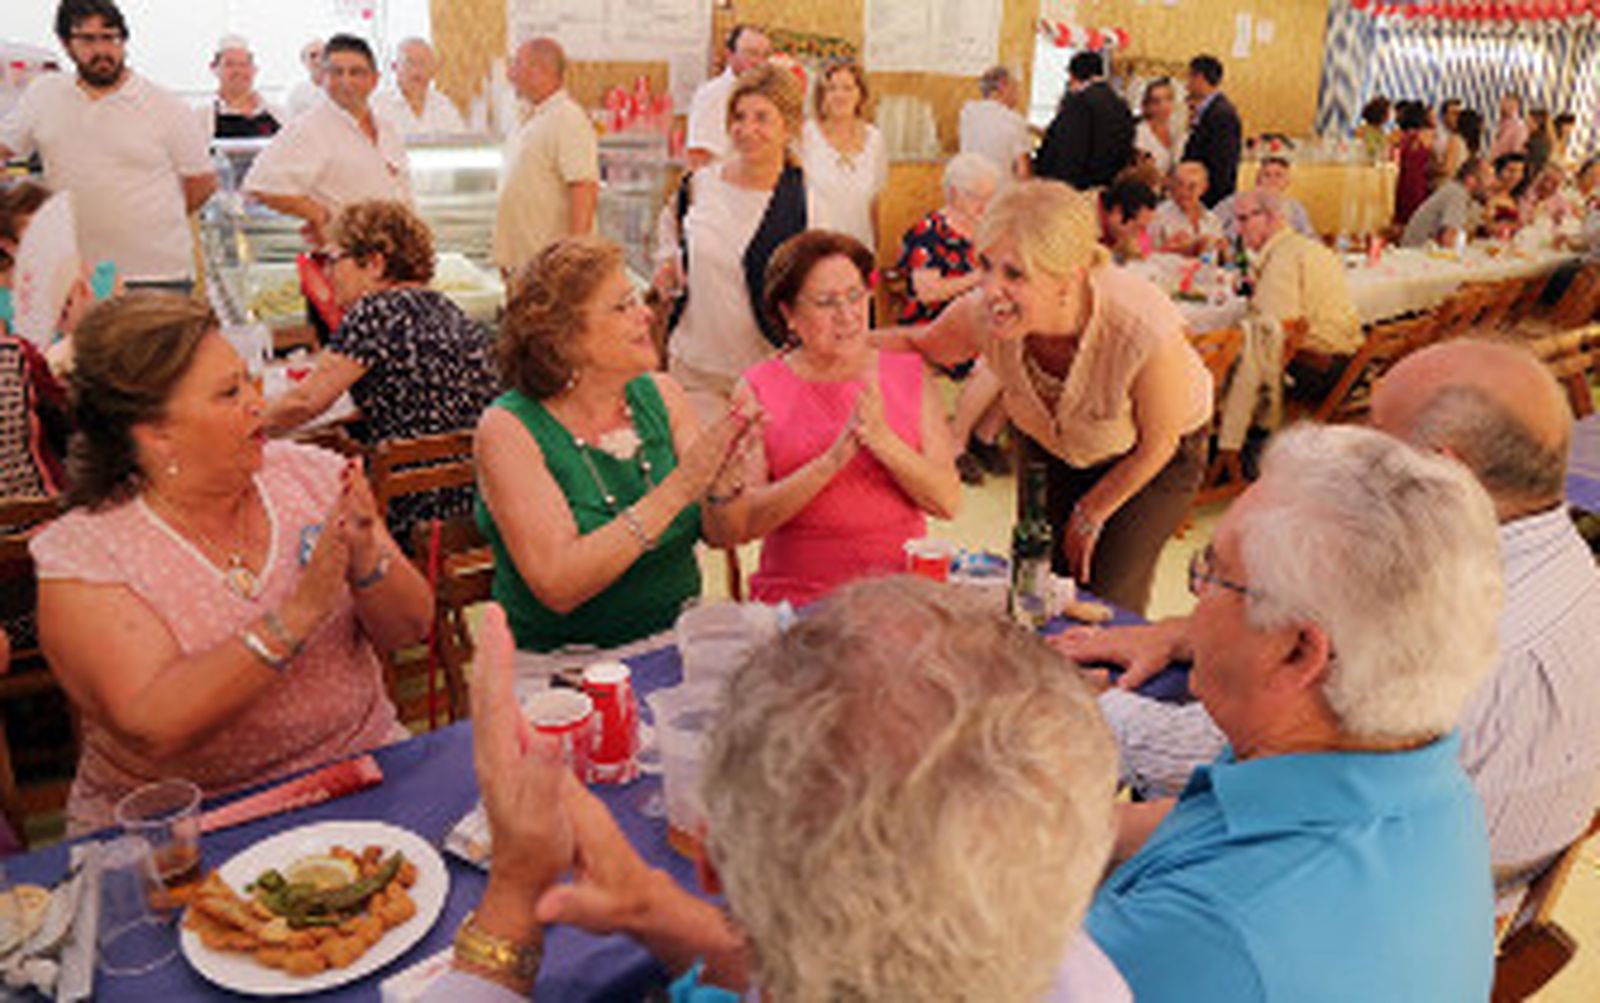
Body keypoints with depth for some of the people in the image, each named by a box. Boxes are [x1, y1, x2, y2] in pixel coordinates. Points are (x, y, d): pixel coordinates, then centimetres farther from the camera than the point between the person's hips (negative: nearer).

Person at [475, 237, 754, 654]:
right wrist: (675, 491, -26)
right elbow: (557, 586, -22)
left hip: (676, 643, 6)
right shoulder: (508, 429, -11)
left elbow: (722, 535, 2)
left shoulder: (660, 394, 3)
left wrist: (725, 482, -20)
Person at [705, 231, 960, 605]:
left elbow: (949, 502, 3)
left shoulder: (908, 372, 10)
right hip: (797, 599, -2)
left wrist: (883, 441, -13)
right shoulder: (758, 388, 3)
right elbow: (736, 525, -7)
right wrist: (833, 459, -16)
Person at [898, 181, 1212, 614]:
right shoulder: (981, 315, -33)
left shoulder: (1144, 331, -42)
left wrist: (1092, 513, -6)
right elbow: (921, 347, -7)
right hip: (1051, 445, 3)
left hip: (1154, 461, -3)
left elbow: (1157, 446, -21)